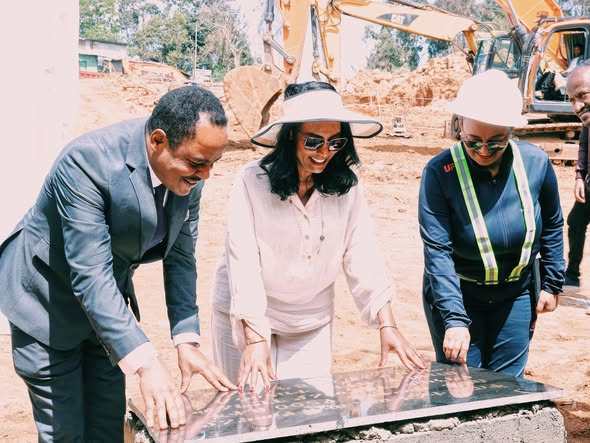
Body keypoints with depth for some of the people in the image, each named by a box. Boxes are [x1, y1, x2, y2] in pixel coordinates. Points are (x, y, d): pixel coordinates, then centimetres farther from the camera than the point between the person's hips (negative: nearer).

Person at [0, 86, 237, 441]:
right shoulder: (87, 162, -34)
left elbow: (180, 257, -4)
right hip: (47, 302, -6)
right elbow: (90, 277, -36)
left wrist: (187, 341, -11)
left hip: (107, 304, 6)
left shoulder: (188, 172, -14)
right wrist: (146, 363, -41)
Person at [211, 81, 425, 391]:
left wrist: (387, 325, -16)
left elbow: (362, 258, -7)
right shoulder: (252, 181, -18)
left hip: (311, 324, 3)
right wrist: (255, 338, -28)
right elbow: (242, 260, -21)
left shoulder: (346, 188, -7)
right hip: (246, 319, -3)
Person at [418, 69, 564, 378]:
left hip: (516, 295, 3)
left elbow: (552, 226, 8)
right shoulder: (439, 173, -20)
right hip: (456, 295, -2)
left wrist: (552, 283, 7)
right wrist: (455, 319, -32)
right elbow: (437, 251, -25)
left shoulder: (536, 163, -10)